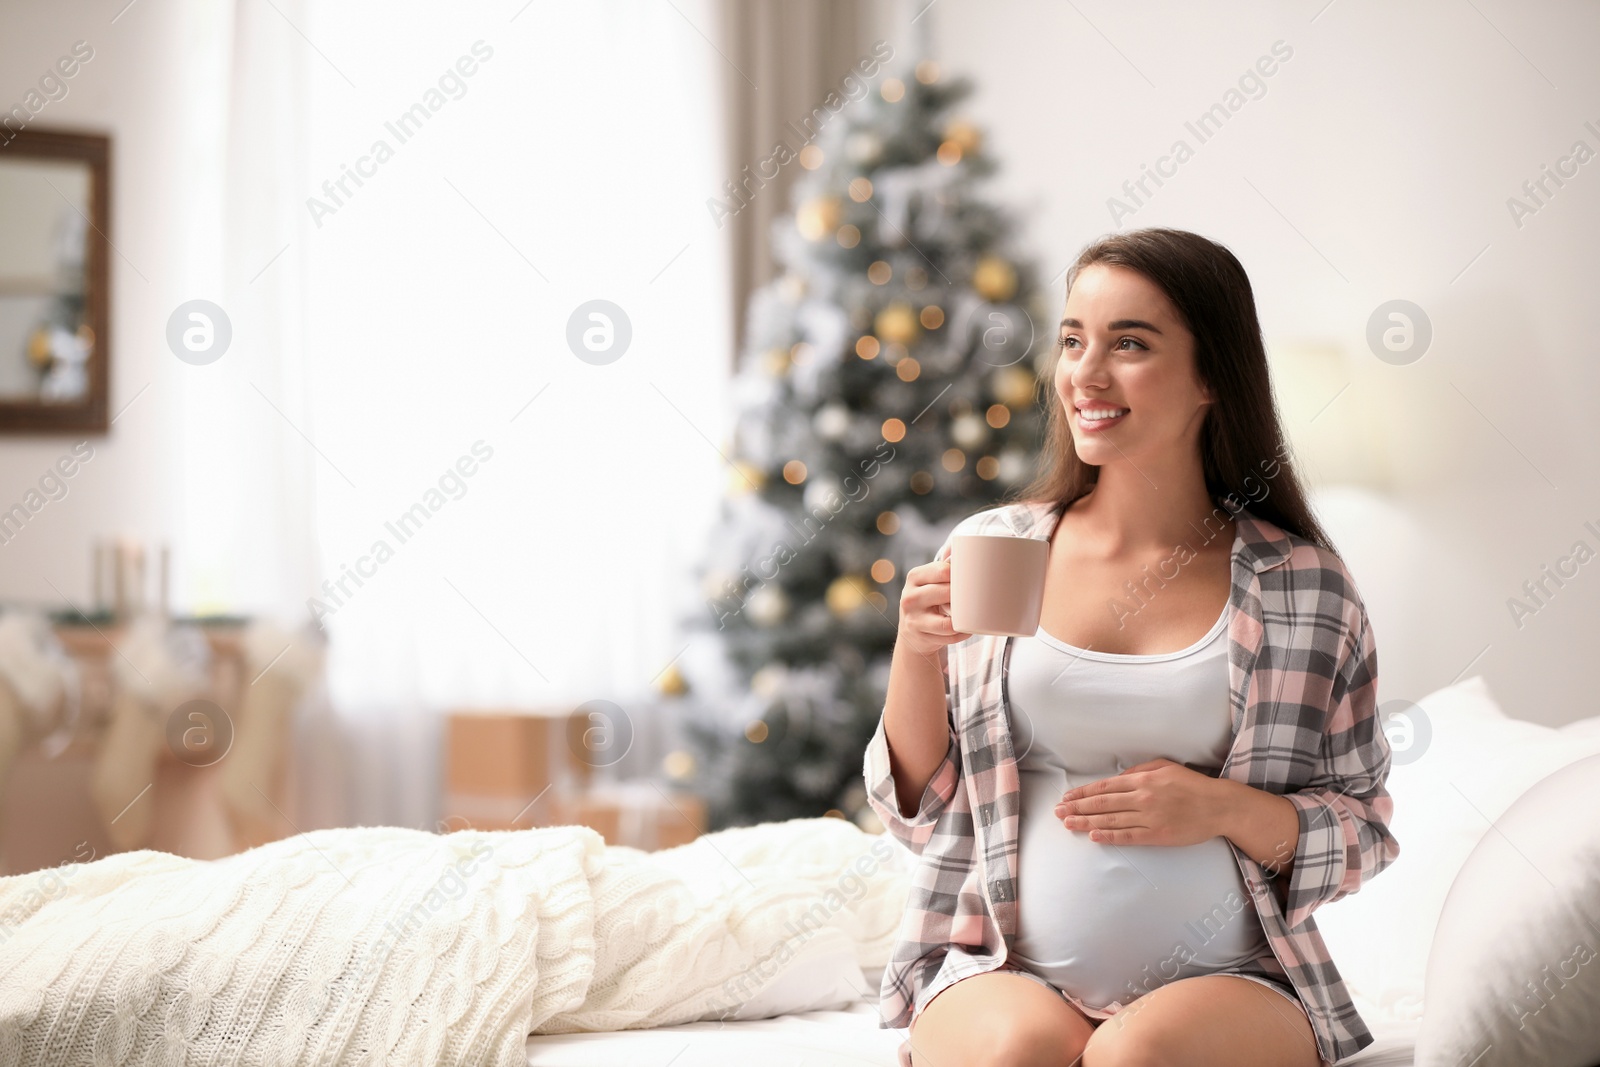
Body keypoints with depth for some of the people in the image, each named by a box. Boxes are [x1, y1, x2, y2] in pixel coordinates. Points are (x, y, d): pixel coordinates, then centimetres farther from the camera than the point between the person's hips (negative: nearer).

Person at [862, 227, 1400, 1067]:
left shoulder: (1302, 586, 2)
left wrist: (1225, 809, -11)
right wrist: (916, 650, -7)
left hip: (1223, 980, -1)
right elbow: (918, 813, 9)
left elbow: (1362, 834, 7)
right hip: (1004, 971, 1)